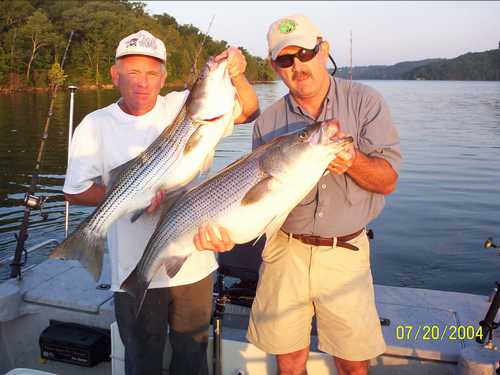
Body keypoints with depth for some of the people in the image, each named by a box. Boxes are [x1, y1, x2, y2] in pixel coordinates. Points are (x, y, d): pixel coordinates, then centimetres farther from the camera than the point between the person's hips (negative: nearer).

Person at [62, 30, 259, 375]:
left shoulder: (185, 106, -3)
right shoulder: (95, 125, -5)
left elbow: (249, 112, -4)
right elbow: (75, 191, -2)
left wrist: (237, 76, -24)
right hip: (136, 270, -1)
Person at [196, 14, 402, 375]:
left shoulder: (365, 101, -3)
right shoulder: (268, 122, 0)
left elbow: (388, 181, -6)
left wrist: (353, 161, -27)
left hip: (345, 252, -1)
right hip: (286, 250, 1)